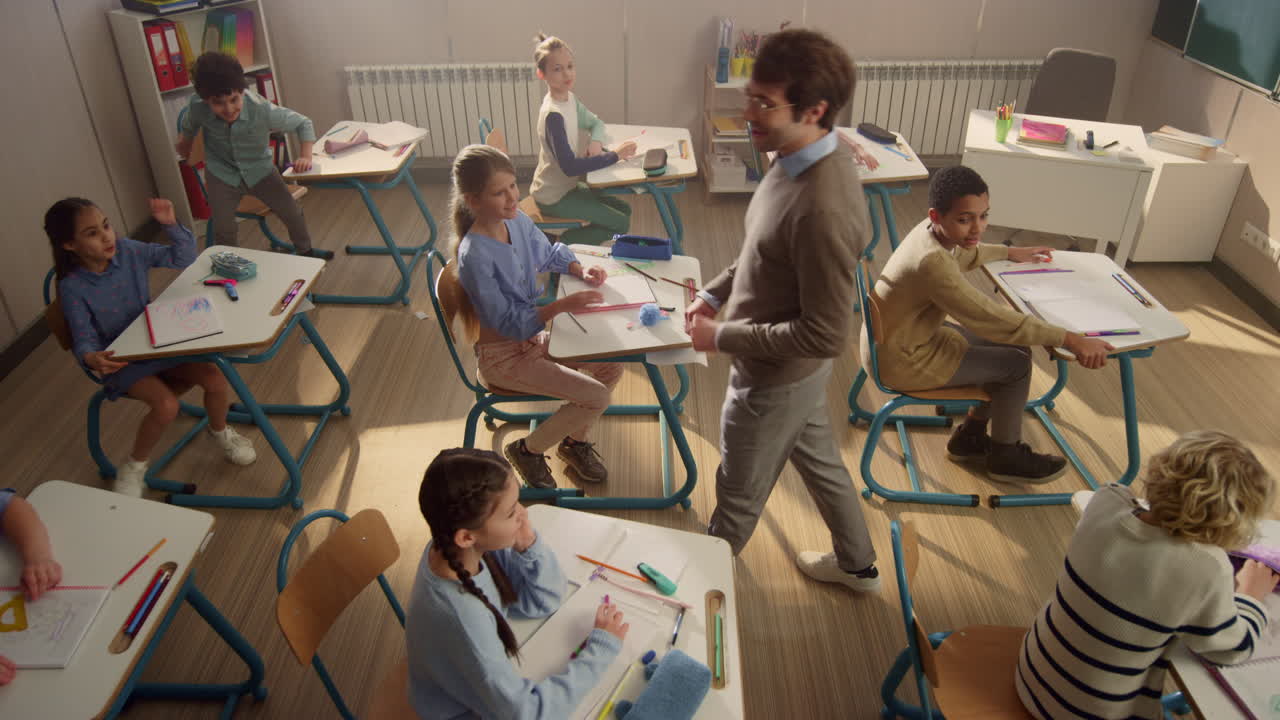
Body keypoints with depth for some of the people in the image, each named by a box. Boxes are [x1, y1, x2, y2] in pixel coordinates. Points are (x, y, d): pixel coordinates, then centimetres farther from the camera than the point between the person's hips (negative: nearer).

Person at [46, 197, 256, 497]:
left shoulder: (127, 250, -8)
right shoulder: (73, 287, -19)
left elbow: (184, 259, -1)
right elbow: (84, 341, -20)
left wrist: (171, 225, -16)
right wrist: (91, 359, -43)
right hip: (120, 360, -4)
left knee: (215, 379, -15)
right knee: (166, 405, -28)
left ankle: (220, 432, 18)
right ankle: (135, 467, 0)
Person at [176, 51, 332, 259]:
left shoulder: (262, 109, -33)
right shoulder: (197, 106, -26)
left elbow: (303, 123, -18)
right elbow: (190, 124, 2)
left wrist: (305, 156, -31)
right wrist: (185, 141, 22)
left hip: (259, 168, 0)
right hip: (222, 173, 0)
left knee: (292, 212, 8)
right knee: (223, 229, -2)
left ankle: (305, 250, 36)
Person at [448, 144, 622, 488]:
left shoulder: (518, 221, -5)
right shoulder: (474, 256, -28)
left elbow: (550, 254, 14)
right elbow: (508, 323, -25)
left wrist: (580, 270, -5)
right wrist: (562, 305, -32)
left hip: (533, 335, 8)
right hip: (503, 356, -8)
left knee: (611, 364, 0)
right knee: (596, 397, -14)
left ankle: (574, 441, 21)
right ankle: (527, 449, 9)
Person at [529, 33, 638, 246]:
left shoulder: (569, 98, 0)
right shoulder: (553, 114, -26)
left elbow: (595, 123, 15)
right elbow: (570, 166, -31)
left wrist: (596, 142, -8)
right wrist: (614, 155, -27)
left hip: (567, 186, 9)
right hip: (552, 197, -9)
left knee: (624, 210, 12)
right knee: (620, 224, -9)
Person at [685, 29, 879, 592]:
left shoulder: (822, 208, -36)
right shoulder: (801, 158, -7)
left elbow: (827, 334, -30)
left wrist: (722, 336, -23)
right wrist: (715, 293, 2)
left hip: (775, 378, -9)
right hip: (794, 369, 9)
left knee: (739, 495, 18)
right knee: (819, 461, 29)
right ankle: (857, 564, 53)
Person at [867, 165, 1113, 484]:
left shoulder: (933, 232, -5)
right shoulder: (932, 263, -34)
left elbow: (963, 255, 22)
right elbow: (995, 318, -33)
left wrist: (1010, 253, 29)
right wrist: (1071, 340, -30)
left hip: (909, 336, 9)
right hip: (901, 361, -9)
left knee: (1007, 343, 14)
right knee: (1015, 364, -3)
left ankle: (970, 436, 27)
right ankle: (1005, 457, 18)